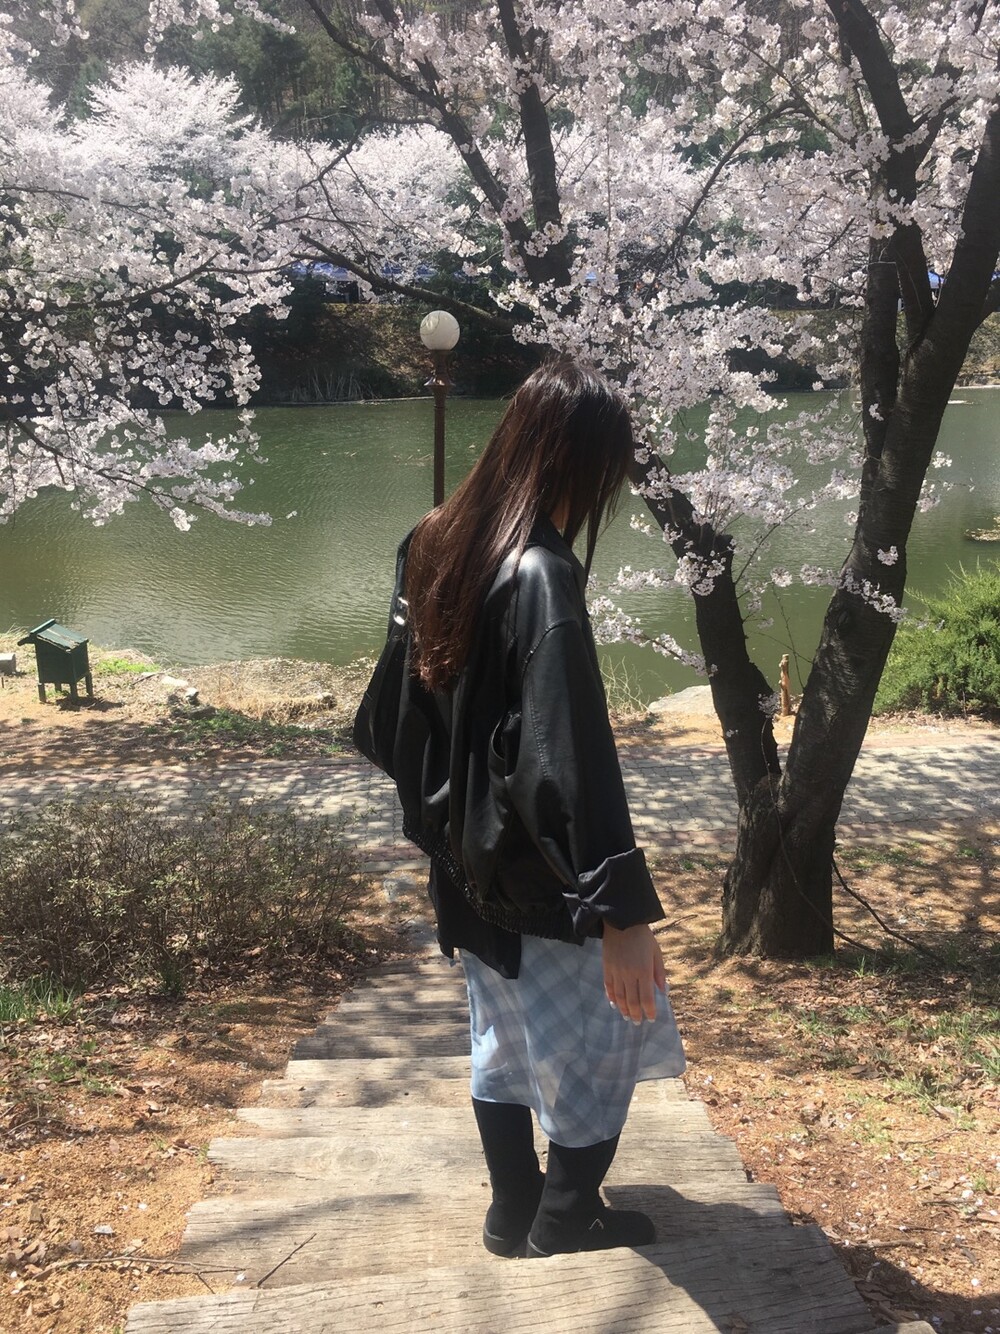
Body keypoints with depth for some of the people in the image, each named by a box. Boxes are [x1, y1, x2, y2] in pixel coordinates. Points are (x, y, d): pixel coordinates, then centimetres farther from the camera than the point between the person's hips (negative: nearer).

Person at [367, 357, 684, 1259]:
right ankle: (567, 1219, 28)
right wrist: (622, 909, -28)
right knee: (604, 1030, 14)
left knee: (505, 1033, 22)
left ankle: (515, 1210, 36)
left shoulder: (438, 545, -1)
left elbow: (412, 698, 11)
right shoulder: (543, 578, -26)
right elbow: (575, 756, -30)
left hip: (468, 855, 8)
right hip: (539, 872, -8)